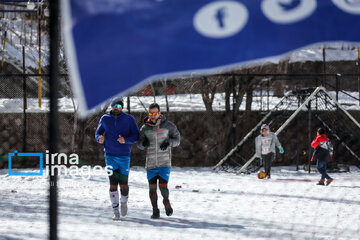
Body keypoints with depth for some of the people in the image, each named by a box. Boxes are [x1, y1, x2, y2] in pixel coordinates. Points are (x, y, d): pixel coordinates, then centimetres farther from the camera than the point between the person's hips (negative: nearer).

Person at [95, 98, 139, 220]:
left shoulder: (129, 119, -2)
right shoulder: (105, 118, 4)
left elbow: (136, 136, -3)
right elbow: (98, 133, 11)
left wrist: (125, 140, -23)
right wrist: (100, 139, -14)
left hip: (124, 156, -1)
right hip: (110, 155, 1)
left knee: (123, 183, 2)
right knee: (113, 183, -6)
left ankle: (124, 202, 32)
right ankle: (115, 211, 0)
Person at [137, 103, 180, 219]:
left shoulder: (168, 125, -1)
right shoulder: (145, 128, 5)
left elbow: (177, 139, 5)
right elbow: (139, 144, 11)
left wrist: (169, 142, -15)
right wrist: (143, 143, -13)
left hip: (164, 162, -2)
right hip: (150, 163, 2)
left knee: (163, 186, -10)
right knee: (152, 187, 0)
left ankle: (166, 201, 20)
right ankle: (155, 210, 13)